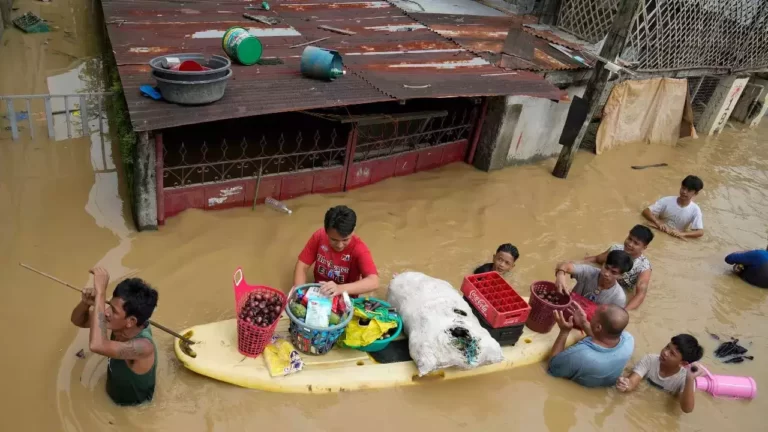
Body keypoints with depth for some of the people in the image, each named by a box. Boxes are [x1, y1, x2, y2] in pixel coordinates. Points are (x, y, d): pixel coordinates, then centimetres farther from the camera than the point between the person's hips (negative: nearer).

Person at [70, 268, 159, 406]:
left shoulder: (143, 346, -39)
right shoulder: (120, 324, -17)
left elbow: (97, 345, -55)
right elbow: (78, 321, -3)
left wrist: (100, 292, -51)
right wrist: (85, 302, -27)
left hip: (135, 411, -6)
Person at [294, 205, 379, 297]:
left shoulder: (359, 248, -21)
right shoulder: (319, 236, -12)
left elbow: (373, 282, -31)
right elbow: (302, 266, -7)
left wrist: (340, 288, -42)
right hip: (318, 293, 3)